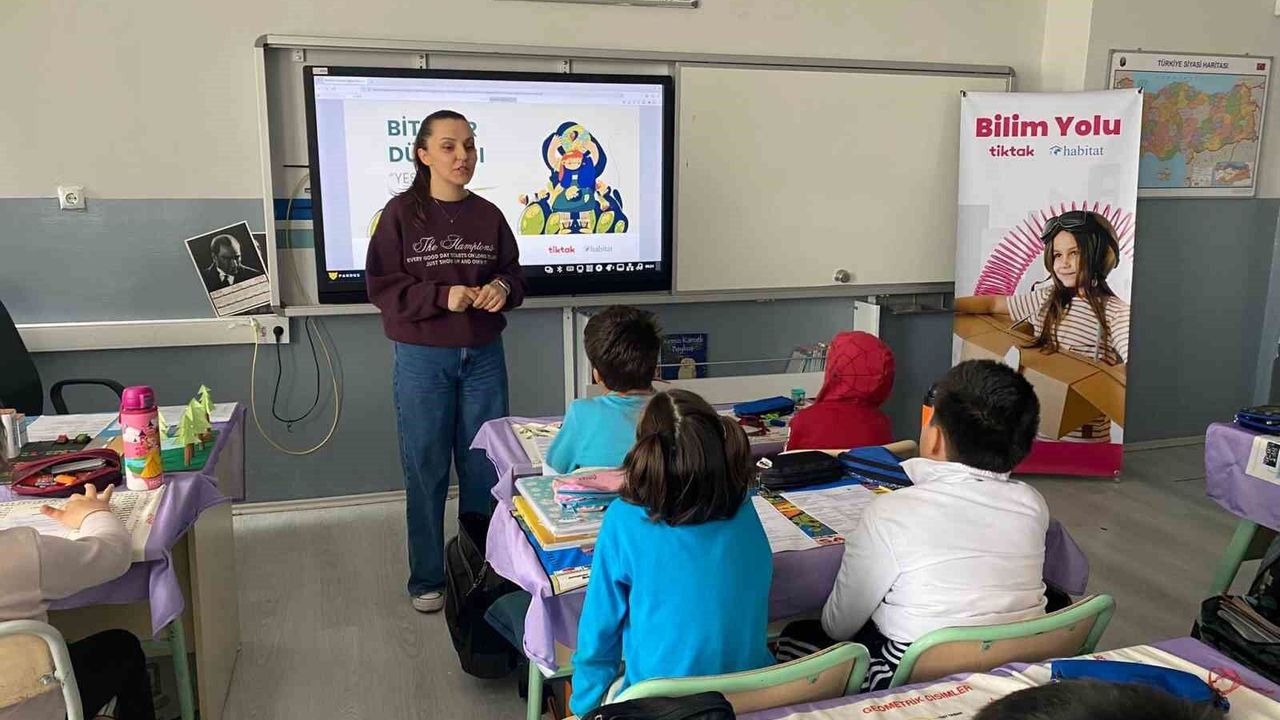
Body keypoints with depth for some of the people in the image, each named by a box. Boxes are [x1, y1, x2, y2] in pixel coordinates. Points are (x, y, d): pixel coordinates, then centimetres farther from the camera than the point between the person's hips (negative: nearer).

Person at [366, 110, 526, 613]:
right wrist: (444, 296, -19)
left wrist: (502, 288, -12)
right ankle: (427, 578, 21)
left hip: (483, 356, 3)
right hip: (422, 359, -3)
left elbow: (514, 275, 11)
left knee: (484, 466, 10)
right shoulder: (401, 214, -6)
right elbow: (382, 287, -8)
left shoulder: (489, 215, 3)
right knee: (425, 468, 6)